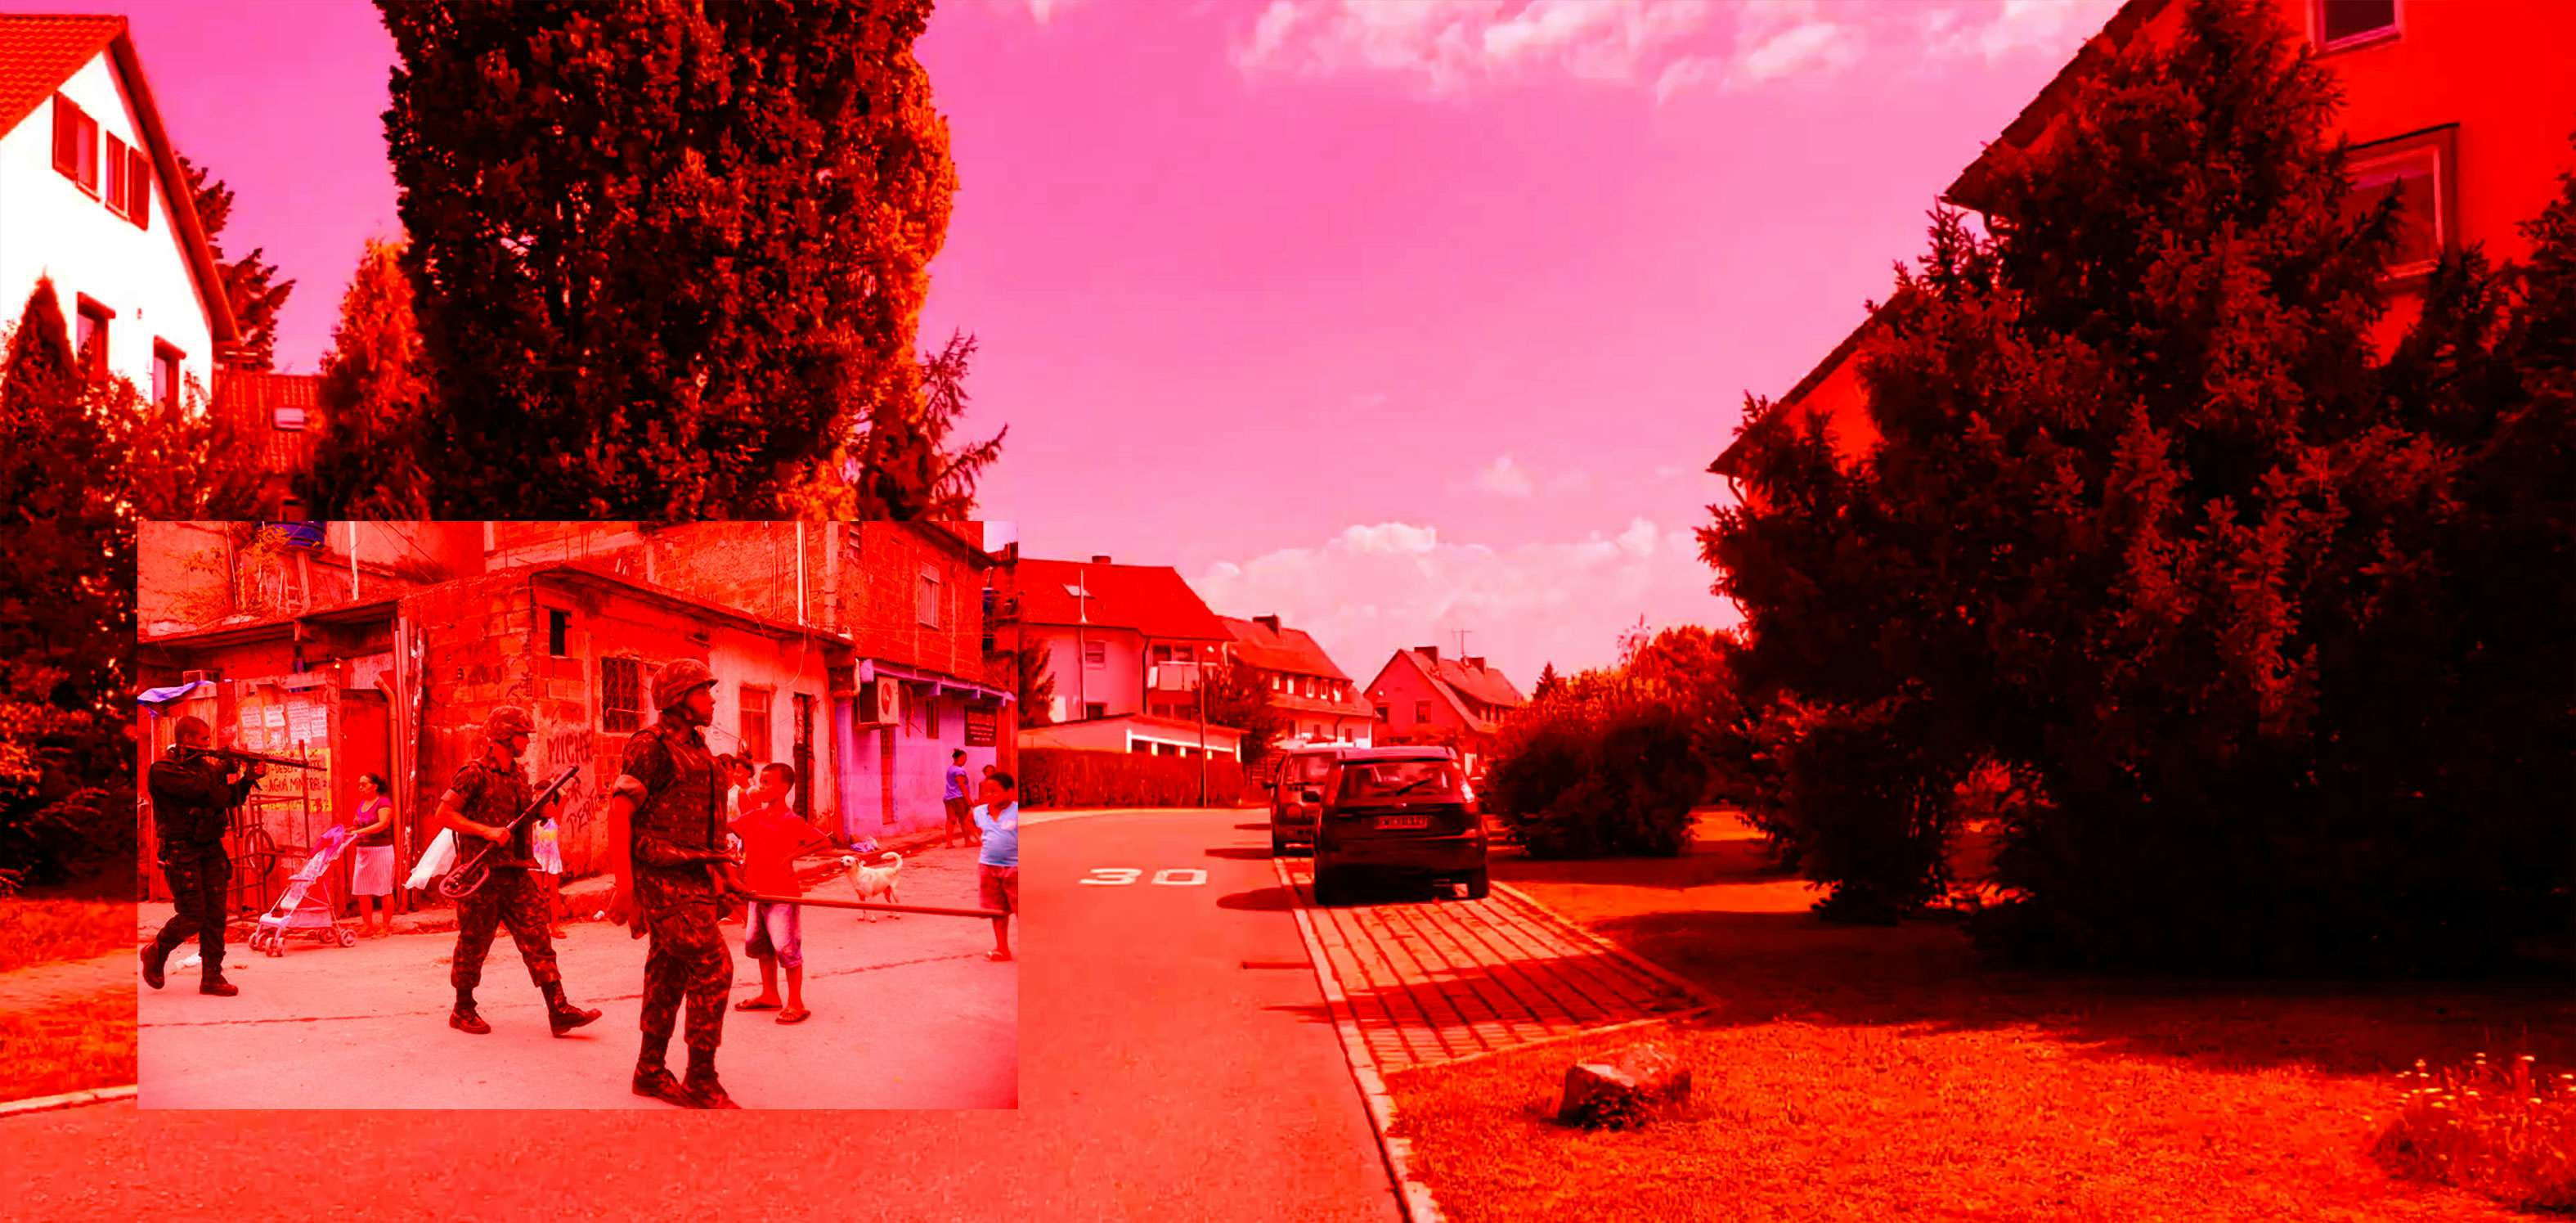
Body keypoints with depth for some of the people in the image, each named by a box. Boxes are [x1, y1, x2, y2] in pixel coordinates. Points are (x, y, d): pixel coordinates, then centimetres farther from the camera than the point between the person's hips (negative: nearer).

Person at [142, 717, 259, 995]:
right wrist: (223, 770, -10)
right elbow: (198, 789, -23)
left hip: (211, 849, 6)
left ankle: (212, 977, 6)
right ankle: (156, 952, 20)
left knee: (216, 915, 2)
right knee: (193, 917, -7)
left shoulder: (205, 765, 13)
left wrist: (248, 778, -1)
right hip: (181, 851, -6)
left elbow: (229, 799, 15)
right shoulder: (163, 769, -8)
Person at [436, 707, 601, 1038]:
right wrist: (487, 831, -20)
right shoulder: (475, 773, -8)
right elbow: (444, 813, -12)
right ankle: (463, 1011, 22)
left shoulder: (519, 774, 15)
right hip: (482, 874, -6)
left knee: (538, 939, -2)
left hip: (517, 873, 7)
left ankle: (558, 1010, -5)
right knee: (473, 945, 6)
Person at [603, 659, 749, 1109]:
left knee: (670, 972, 14)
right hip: (665, 877, -9)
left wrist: (724, 869, 18)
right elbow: (619, 813, -15)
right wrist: (625, 884, -21)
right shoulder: (651, 745, -10)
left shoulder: (698, 749, 18)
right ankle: (701, 1082, -6)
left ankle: (650, 1071, 23)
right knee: (712, 967, -13)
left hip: (693, 878, 9)